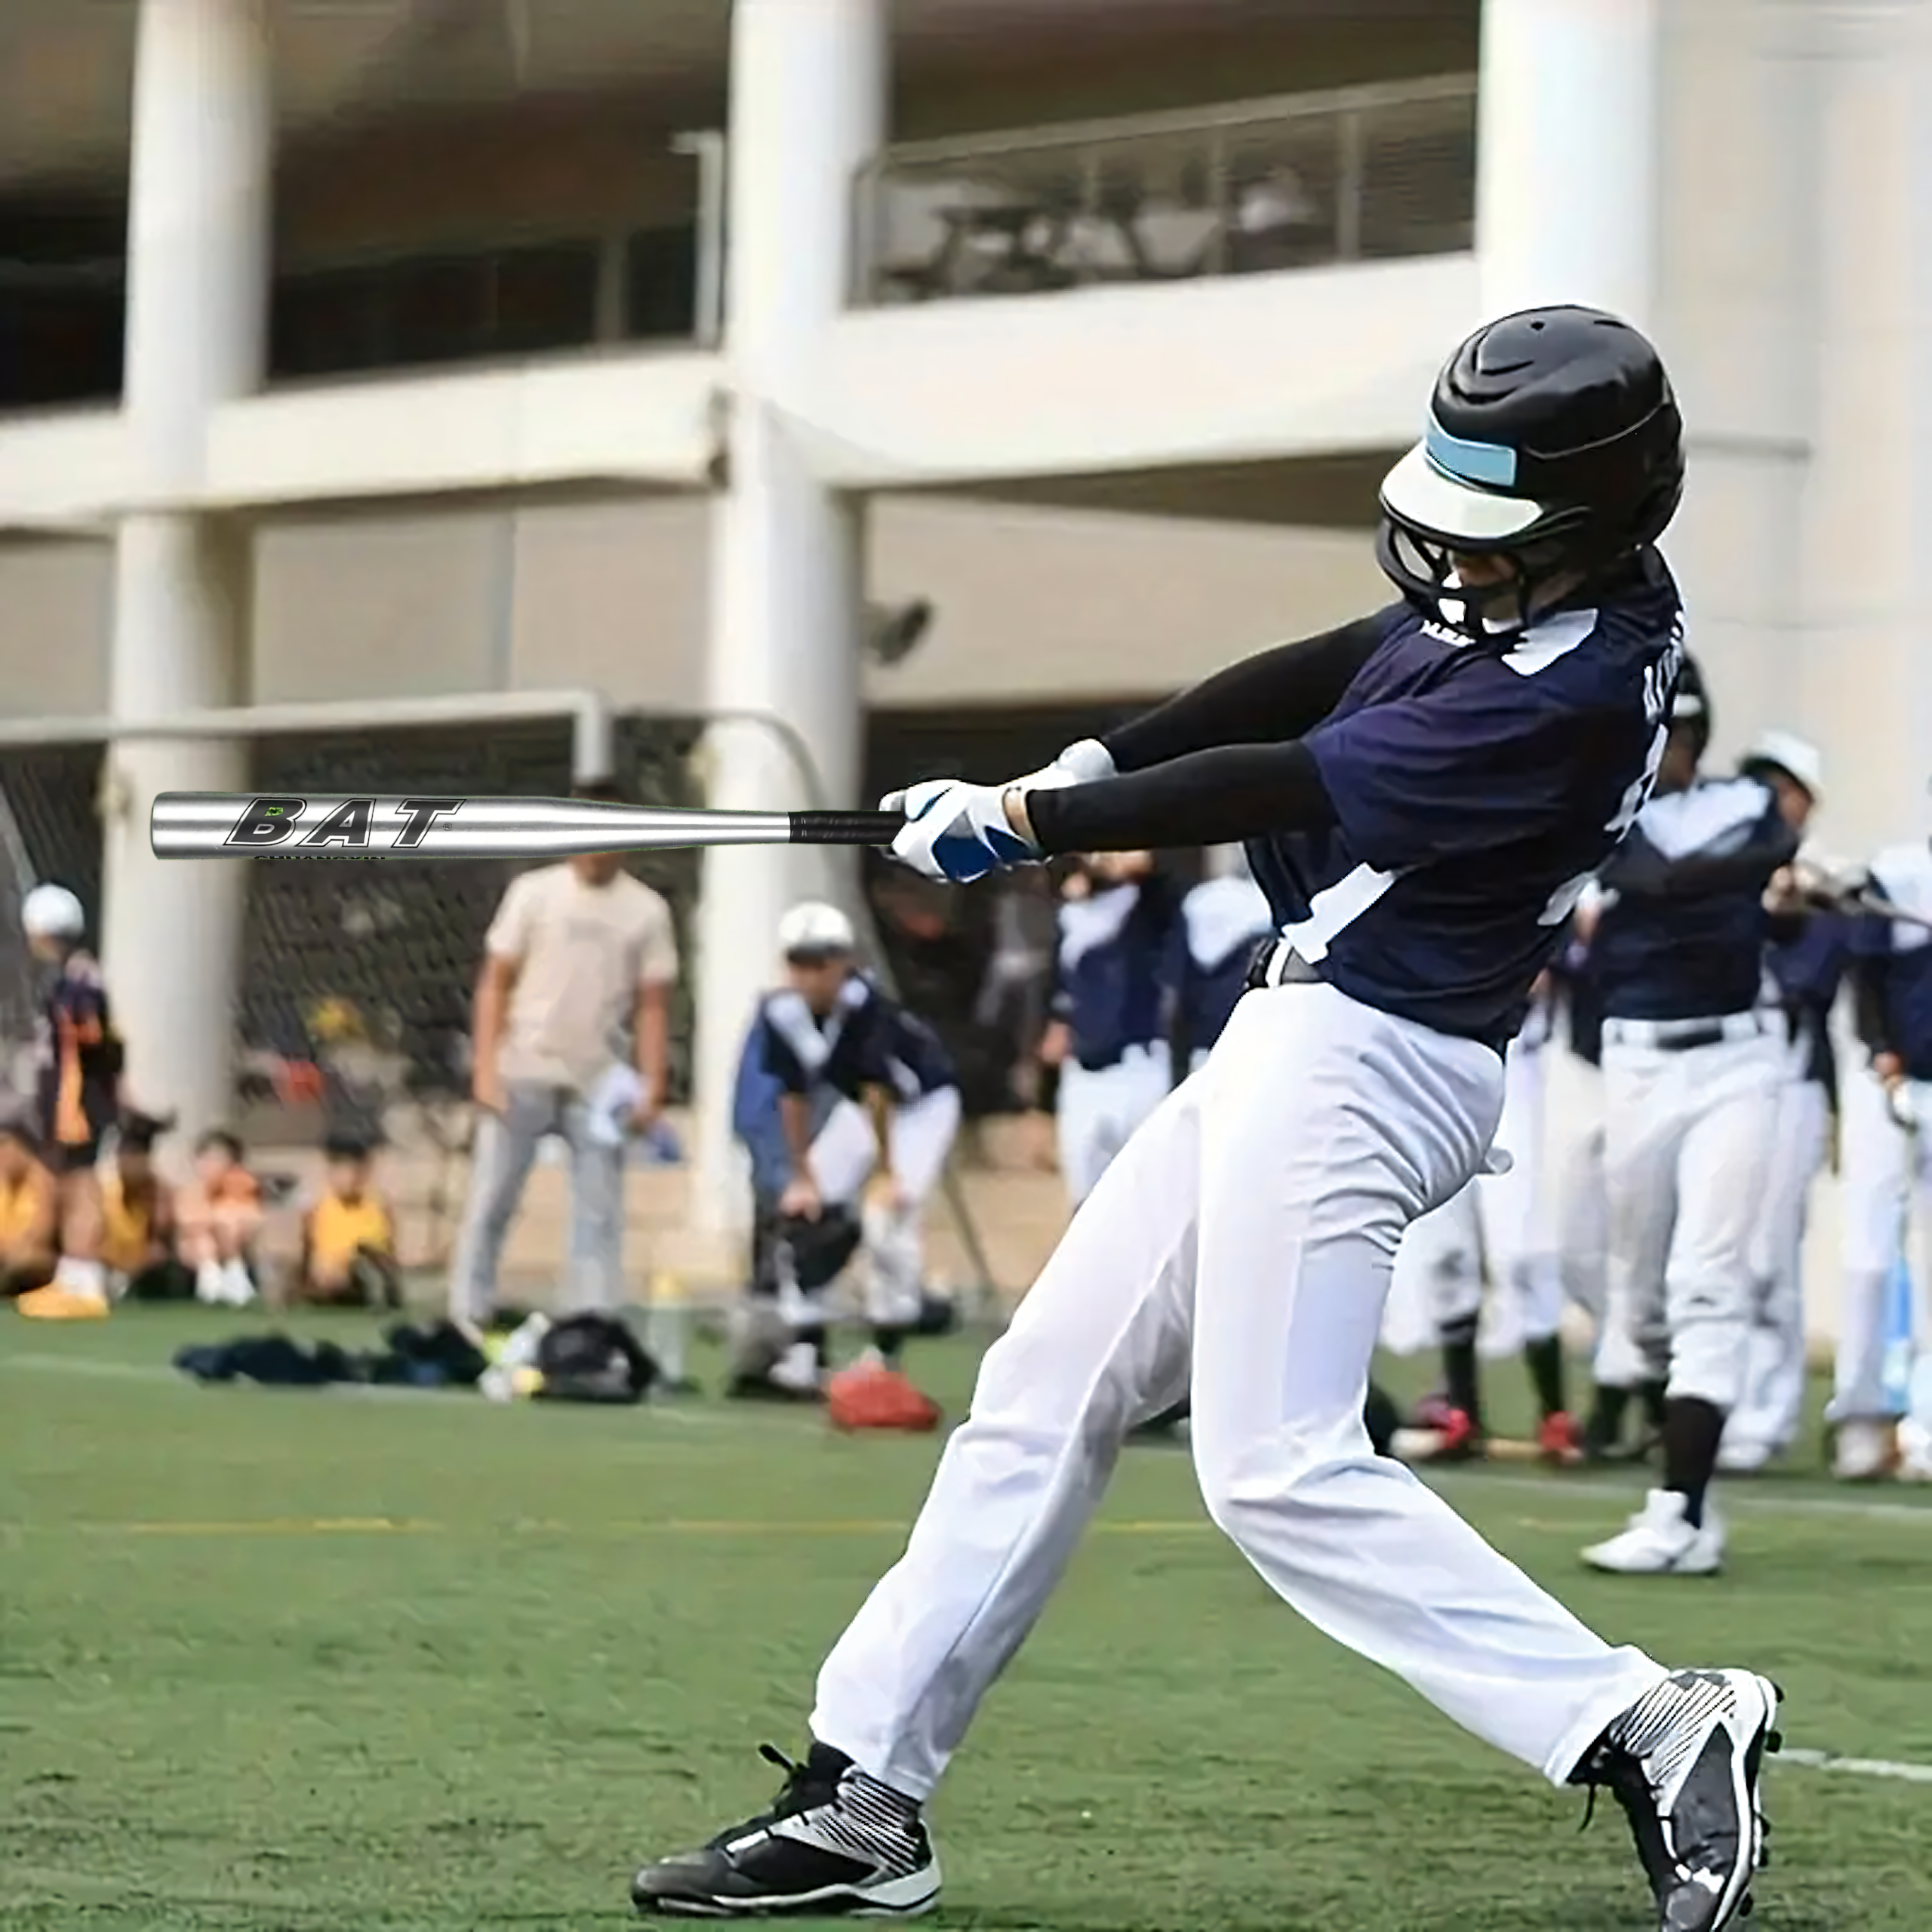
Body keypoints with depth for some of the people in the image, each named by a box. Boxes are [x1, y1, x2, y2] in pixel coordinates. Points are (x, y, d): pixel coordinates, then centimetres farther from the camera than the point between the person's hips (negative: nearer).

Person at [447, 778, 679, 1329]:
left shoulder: (646, 910, 4)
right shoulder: (534, 892, 1)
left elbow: (652, 1006, 6)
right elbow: (495, 983, 2)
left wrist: (651, 1089, -3)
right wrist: (485, 1069, -6)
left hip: (599, 1084, 1)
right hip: (522, 1074, -1)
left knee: (600, 1211, -1)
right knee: (490, 1200, -1)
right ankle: (467, 1319, 4)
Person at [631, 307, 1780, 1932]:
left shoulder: (1571, 695, -23)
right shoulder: (1525, 603, 5)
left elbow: (1286, 784, -19)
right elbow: (1323, 677, 14)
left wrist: (1028, 822, -10)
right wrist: (1090, 769, 3)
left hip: (1360, 1059, -10)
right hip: (1304, 1046, 10)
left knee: (1280, 1470, -15)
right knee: (1047, 1387, 11)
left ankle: (1650, 1731, -15)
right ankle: (862, 1799, 15)